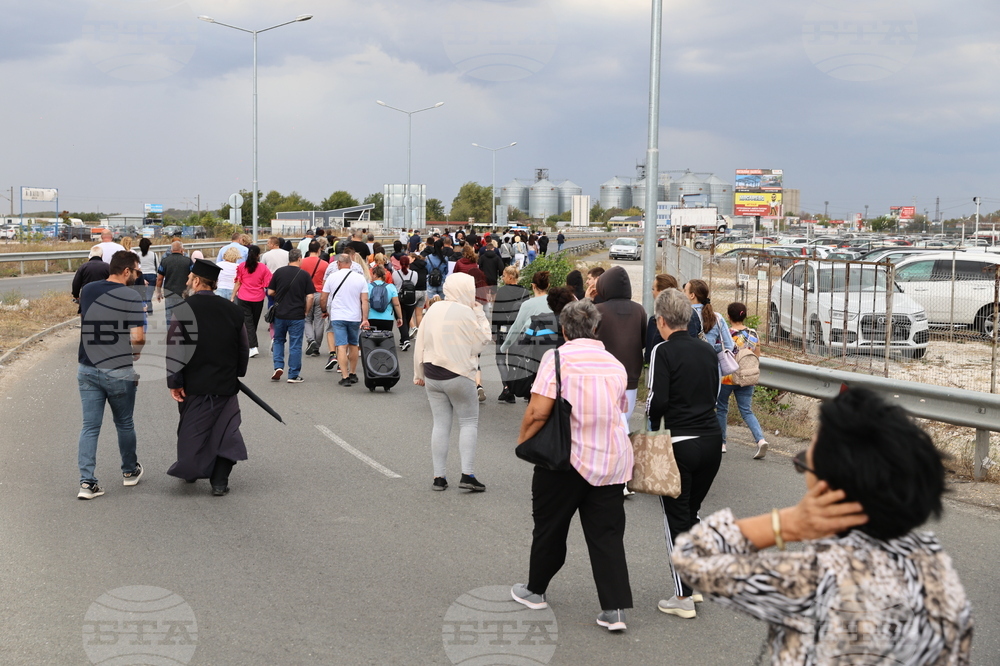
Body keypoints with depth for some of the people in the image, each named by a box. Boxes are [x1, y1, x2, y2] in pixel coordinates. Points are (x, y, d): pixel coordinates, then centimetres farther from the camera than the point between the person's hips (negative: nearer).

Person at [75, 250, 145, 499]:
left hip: (87, 369, 4)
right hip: (119, 371, -4)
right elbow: (137, 337, -18)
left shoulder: (87, 290, 6)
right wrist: (139, 348, 2)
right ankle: (130, 471, 31)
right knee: (124, 424, 15)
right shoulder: (130, 297, -13)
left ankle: (86, 481, -4)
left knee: (90, 426, 4)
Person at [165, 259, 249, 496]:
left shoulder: (184, 309, -12)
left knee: (192, 430, 15)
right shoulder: (233, 310, 0)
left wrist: (174, 382, -9)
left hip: (194, 385, -2)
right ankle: (219, 481, 5)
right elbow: (244, 347, 8)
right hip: (226, 384, 2)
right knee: (224, 430, 9)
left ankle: (190, 471, 29)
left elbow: (174, 349, -15)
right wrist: (237, 373, 21)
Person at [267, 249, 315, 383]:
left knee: (278, 341, 20)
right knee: (295, 345, 4)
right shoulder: (304, 275, -5)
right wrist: (306, 311, 6)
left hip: (280, 313, 2)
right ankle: (293, 375, 7)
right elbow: (310, 296, -8)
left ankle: (278, 367, 5)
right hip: (297, 315, -2)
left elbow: (270, 292, 4)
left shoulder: (279, 272, -1)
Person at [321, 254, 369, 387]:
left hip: (337, 317, -2)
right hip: (355, 317, 2)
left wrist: (324, 311, 20)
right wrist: (365, 319, -3)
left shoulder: (332, 277, -3)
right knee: (353, 345, 16)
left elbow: (323, 298, 2)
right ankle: (353, 374, 25)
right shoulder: (360, 278, -1)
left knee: (342, 346, -3)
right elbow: (365, 300, -4)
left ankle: (345, 377, -11)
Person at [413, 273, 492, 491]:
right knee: (468, 422, 4)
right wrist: (480, 314, 1)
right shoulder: (466, 312, -12)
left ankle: (439, 477, 8)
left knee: (440, 424, 9)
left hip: (432, 374, 6)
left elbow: (420, 344, 10)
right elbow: (481, 342, -5)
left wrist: (419, 373, 18)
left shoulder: (433, 310, 7)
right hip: (458, 375, -6)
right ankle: (467, 474, -6)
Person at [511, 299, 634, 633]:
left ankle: (535, 590, 31)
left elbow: (538, 411, -17)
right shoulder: (616, 364, 7)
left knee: (549, 527, 14)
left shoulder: (557, 357, -10)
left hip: (567, 458, -4)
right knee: (607, 534, 6)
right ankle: (614, 609, 0)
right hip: (611, 460, 4)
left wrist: (522, 441, -3)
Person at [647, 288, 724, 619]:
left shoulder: (664, 351, -11)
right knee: (691, 512, 20)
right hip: (711, 440, 6)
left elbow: (658, 400, -16)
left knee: (676, 518, 4)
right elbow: (714, 393, 14)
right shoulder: (708, 350, 8)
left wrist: (654, 422, 2)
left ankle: (684, 598, 5)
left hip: (679, 444, -6)